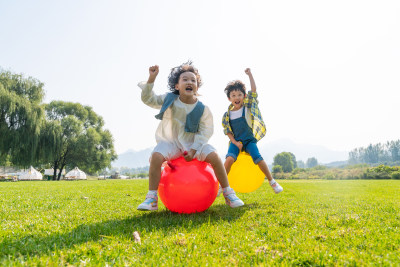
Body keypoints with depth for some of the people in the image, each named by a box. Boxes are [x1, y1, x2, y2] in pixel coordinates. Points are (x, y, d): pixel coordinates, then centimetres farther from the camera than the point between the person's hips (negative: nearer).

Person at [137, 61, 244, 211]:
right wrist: (151, 79, -18)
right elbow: (148, 99, -3)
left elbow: (205, 132, -7)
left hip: (193, 143, 0)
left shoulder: (202, 109, -8)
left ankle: (228, 194, -6)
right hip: (171, 142, 0)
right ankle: (151, 199, -19)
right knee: (156, 156, -30)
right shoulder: (169, 100, -5)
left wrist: (193, 150, -17)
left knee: (214, 156, -23)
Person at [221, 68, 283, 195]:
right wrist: (235, 142, -9)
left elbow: (254, 91, -8)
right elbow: (227, 131, 5)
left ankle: (272, 181, -1)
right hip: (235, 141, 0)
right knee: (229, 158, -24)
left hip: (249, 140, 0)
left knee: (258, 158, -19)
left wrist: (250, 75, -11)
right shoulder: (227, 115, 2)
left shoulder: (248, 106, 0)